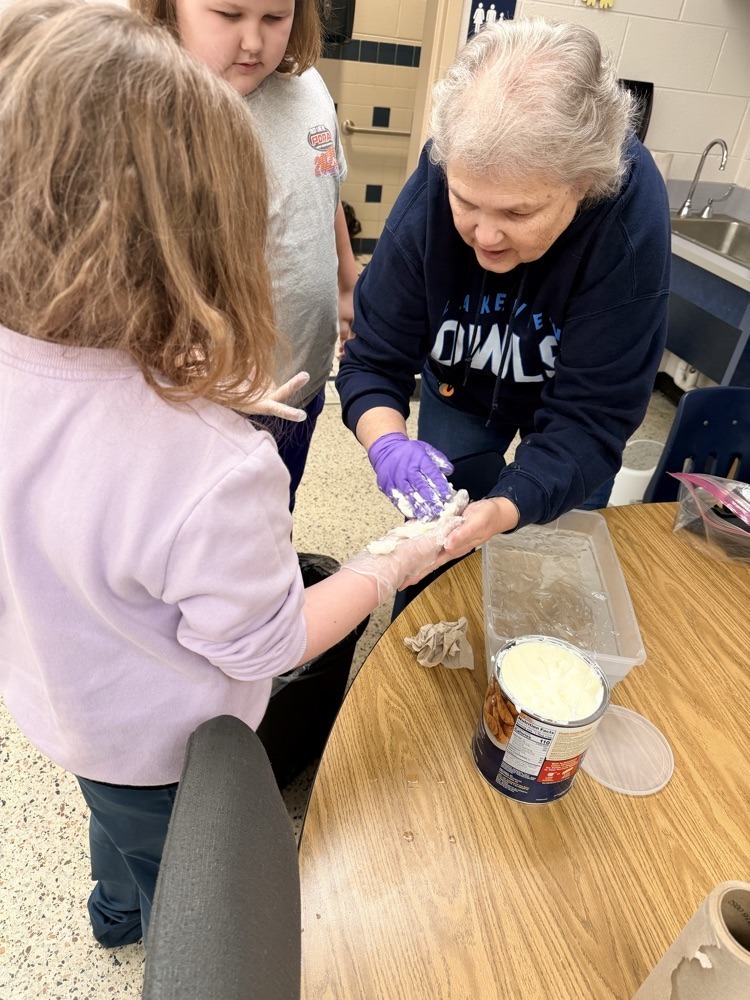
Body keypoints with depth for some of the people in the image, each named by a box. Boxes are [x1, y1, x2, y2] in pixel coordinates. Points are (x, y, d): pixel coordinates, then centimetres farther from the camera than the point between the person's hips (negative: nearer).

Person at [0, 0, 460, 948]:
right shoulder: (213, 473, -44)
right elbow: (263, 646, -27)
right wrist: (389, 564, -16)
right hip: (161, 751, -6)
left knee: (117, 819, 38)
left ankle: (116, 913, 70)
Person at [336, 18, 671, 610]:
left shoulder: (632, 223, -35)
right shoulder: (428, 198, -29)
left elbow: (590, 416, -34)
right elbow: (373, 360, -22)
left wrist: (505, 509, -52)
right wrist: (387, 443, -44)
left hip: (562, 407, 0)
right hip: (459, 391, 1)